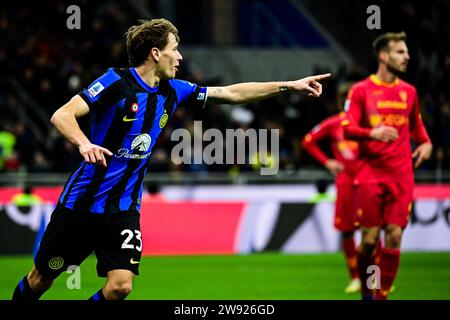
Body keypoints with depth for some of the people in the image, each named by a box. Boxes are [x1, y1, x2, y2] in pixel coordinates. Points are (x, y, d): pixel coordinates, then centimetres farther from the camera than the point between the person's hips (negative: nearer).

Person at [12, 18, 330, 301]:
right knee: (40, 280, 5)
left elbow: (230, 93, 13)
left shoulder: (173, 91, 5)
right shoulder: (116, 82, -13)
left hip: (123, 209, 5)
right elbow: (62, 115, -20)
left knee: (120, 285, -14)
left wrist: (289, 85, 11)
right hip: (81, 202, -5)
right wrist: (84, 144, -40)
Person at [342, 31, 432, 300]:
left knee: (394, 236, -5)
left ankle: (381, 295, 3)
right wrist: (373, 133, -26)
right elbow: (348, 129, -8)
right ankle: (366, 291, 17)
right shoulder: (361, 90, -1)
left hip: (401, 175, 3)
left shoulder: (409, 91, 12)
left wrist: (426, 143, 5)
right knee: (369, 238, -4)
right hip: (370, 174, -3)